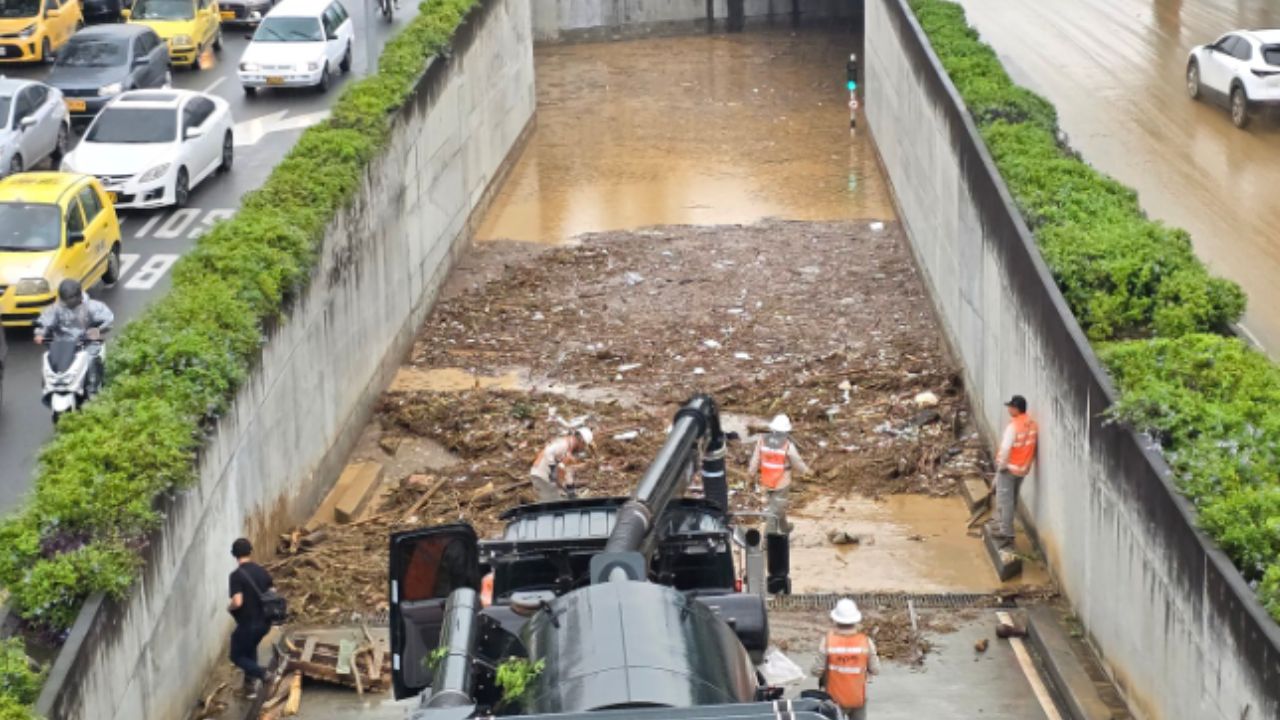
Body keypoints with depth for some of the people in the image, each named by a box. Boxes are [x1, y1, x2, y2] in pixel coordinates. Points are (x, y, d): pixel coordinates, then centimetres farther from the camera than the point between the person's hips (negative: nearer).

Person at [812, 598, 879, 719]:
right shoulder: (866, 642, -13)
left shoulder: (827, 642, -18)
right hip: (858, 699, 1)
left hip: (835, 699, -1)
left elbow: (816, 670, -15)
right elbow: (875, 670, -6)